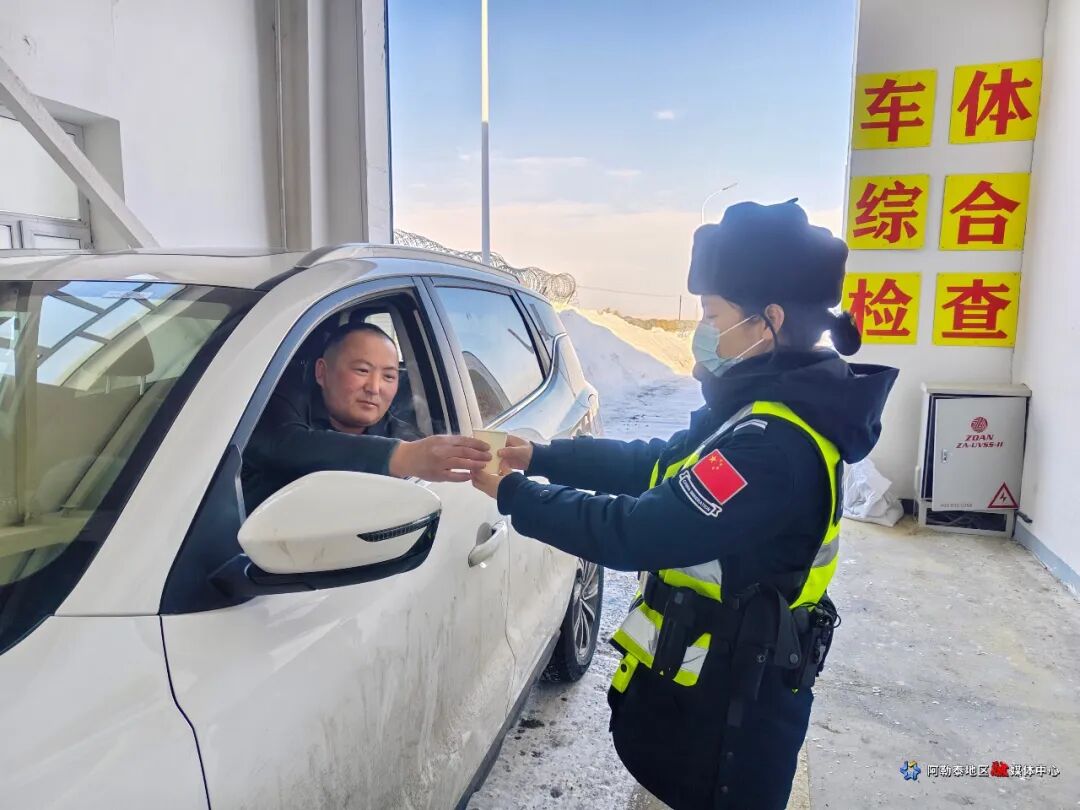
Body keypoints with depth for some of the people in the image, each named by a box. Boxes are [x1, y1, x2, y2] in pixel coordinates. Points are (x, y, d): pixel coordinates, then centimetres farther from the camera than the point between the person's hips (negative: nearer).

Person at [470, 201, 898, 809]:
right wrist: (539, 457, 3)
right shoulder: (768, 411, 3)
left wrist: (511, 494, -19)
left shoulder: (774, 445, -30)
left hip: (725, 707, -9)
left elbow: (638, 532, -30)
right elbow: (659, 464, 9)